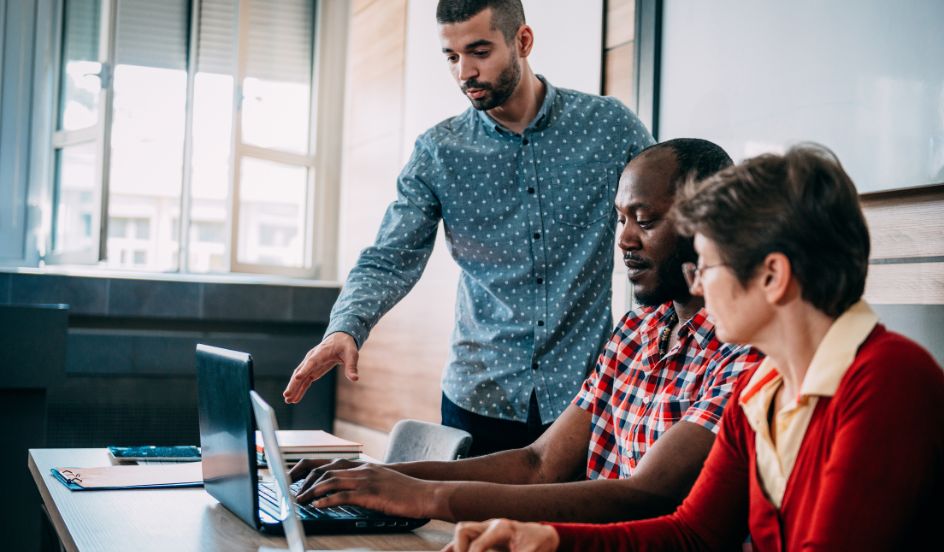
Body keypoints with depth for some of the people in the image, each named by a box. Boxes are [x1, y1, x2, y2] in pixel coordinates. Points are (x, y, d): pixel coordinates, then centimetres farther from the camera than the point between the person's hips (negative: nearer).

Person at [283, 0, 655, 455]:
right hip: (479, 399, 1)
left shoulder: (609, 126, -3)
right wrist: (345, 330, -25)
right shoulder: (438, 152, -1)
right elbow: (390, 260, -6)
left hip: (583, 396, -1)